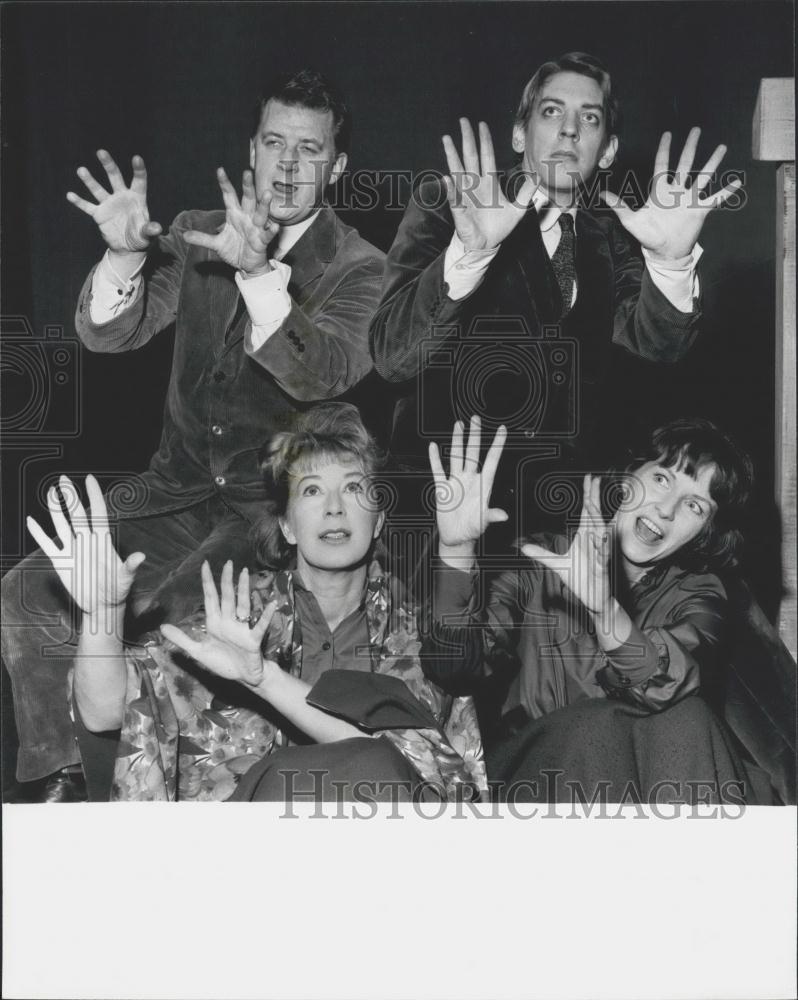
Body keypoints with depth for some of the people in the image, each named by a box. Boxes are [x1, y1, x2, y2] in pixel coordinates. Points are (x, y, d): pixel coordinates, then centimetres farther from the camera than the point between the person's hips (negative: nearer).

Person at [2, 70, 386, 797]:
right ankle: (60, 778, 3)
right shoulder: (197, 234, 8)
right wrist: (126, 253, -23)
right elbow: (107, 334, -1)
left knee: (162, 621, -28)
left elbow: (323, 375, -22)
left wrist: (258, 270, -38)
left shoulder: (359, 269, -4)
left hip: (279, 503, -4)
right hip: (180, 488, 5)